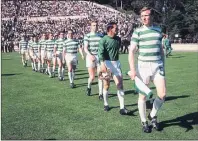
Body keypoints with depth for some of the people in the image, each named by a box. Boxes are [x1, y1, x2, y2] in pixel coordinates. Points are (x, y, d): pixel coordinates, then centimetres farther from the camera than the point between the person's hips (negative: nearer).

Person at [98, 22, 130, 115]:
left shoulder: (118, 39, 8)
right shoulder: (104, 40, -9)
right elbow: (101, 53, -17)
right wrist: (102, 64, -29)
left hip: (116, 63, 4)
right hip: (107, 63, -4)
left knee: (120, 85, -4)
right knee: (106, 85, 8)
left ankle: (122, 107, -3)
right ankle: (106, 104, 27)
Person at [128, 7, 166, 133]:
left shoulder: (158, 30, 10)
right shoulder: (138, 32, -3)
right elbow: (131, 51, -7)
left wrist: (163, 65, 17)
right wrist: (132, 69, -15)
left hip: (158, 66, 3)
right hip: (143, 66, -3)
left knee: (162, 94, -3)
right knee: (143, 96, 2)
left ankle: (153, 115, 22)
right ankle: (144, 122, 19)